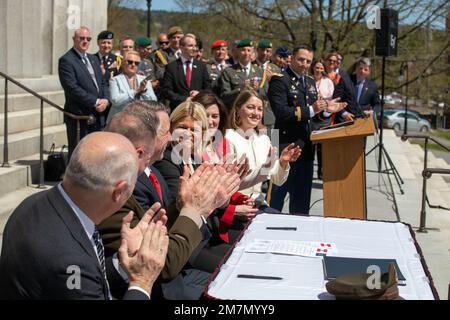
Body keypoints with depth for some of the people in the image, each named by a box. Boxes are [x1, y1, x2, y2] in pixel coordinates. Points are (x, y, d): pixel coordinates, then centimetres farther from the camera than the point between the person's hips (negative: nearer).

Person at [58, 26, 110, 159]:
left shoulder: (93, 59, 18)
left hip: (97, 117, 7)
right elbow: (72, 88, -17)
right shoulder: (66, 60, -7)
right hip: (79, 116, -7)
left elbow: (103, 83, 17)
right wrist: (95, 102, -16)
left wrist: (105, 100, -4)